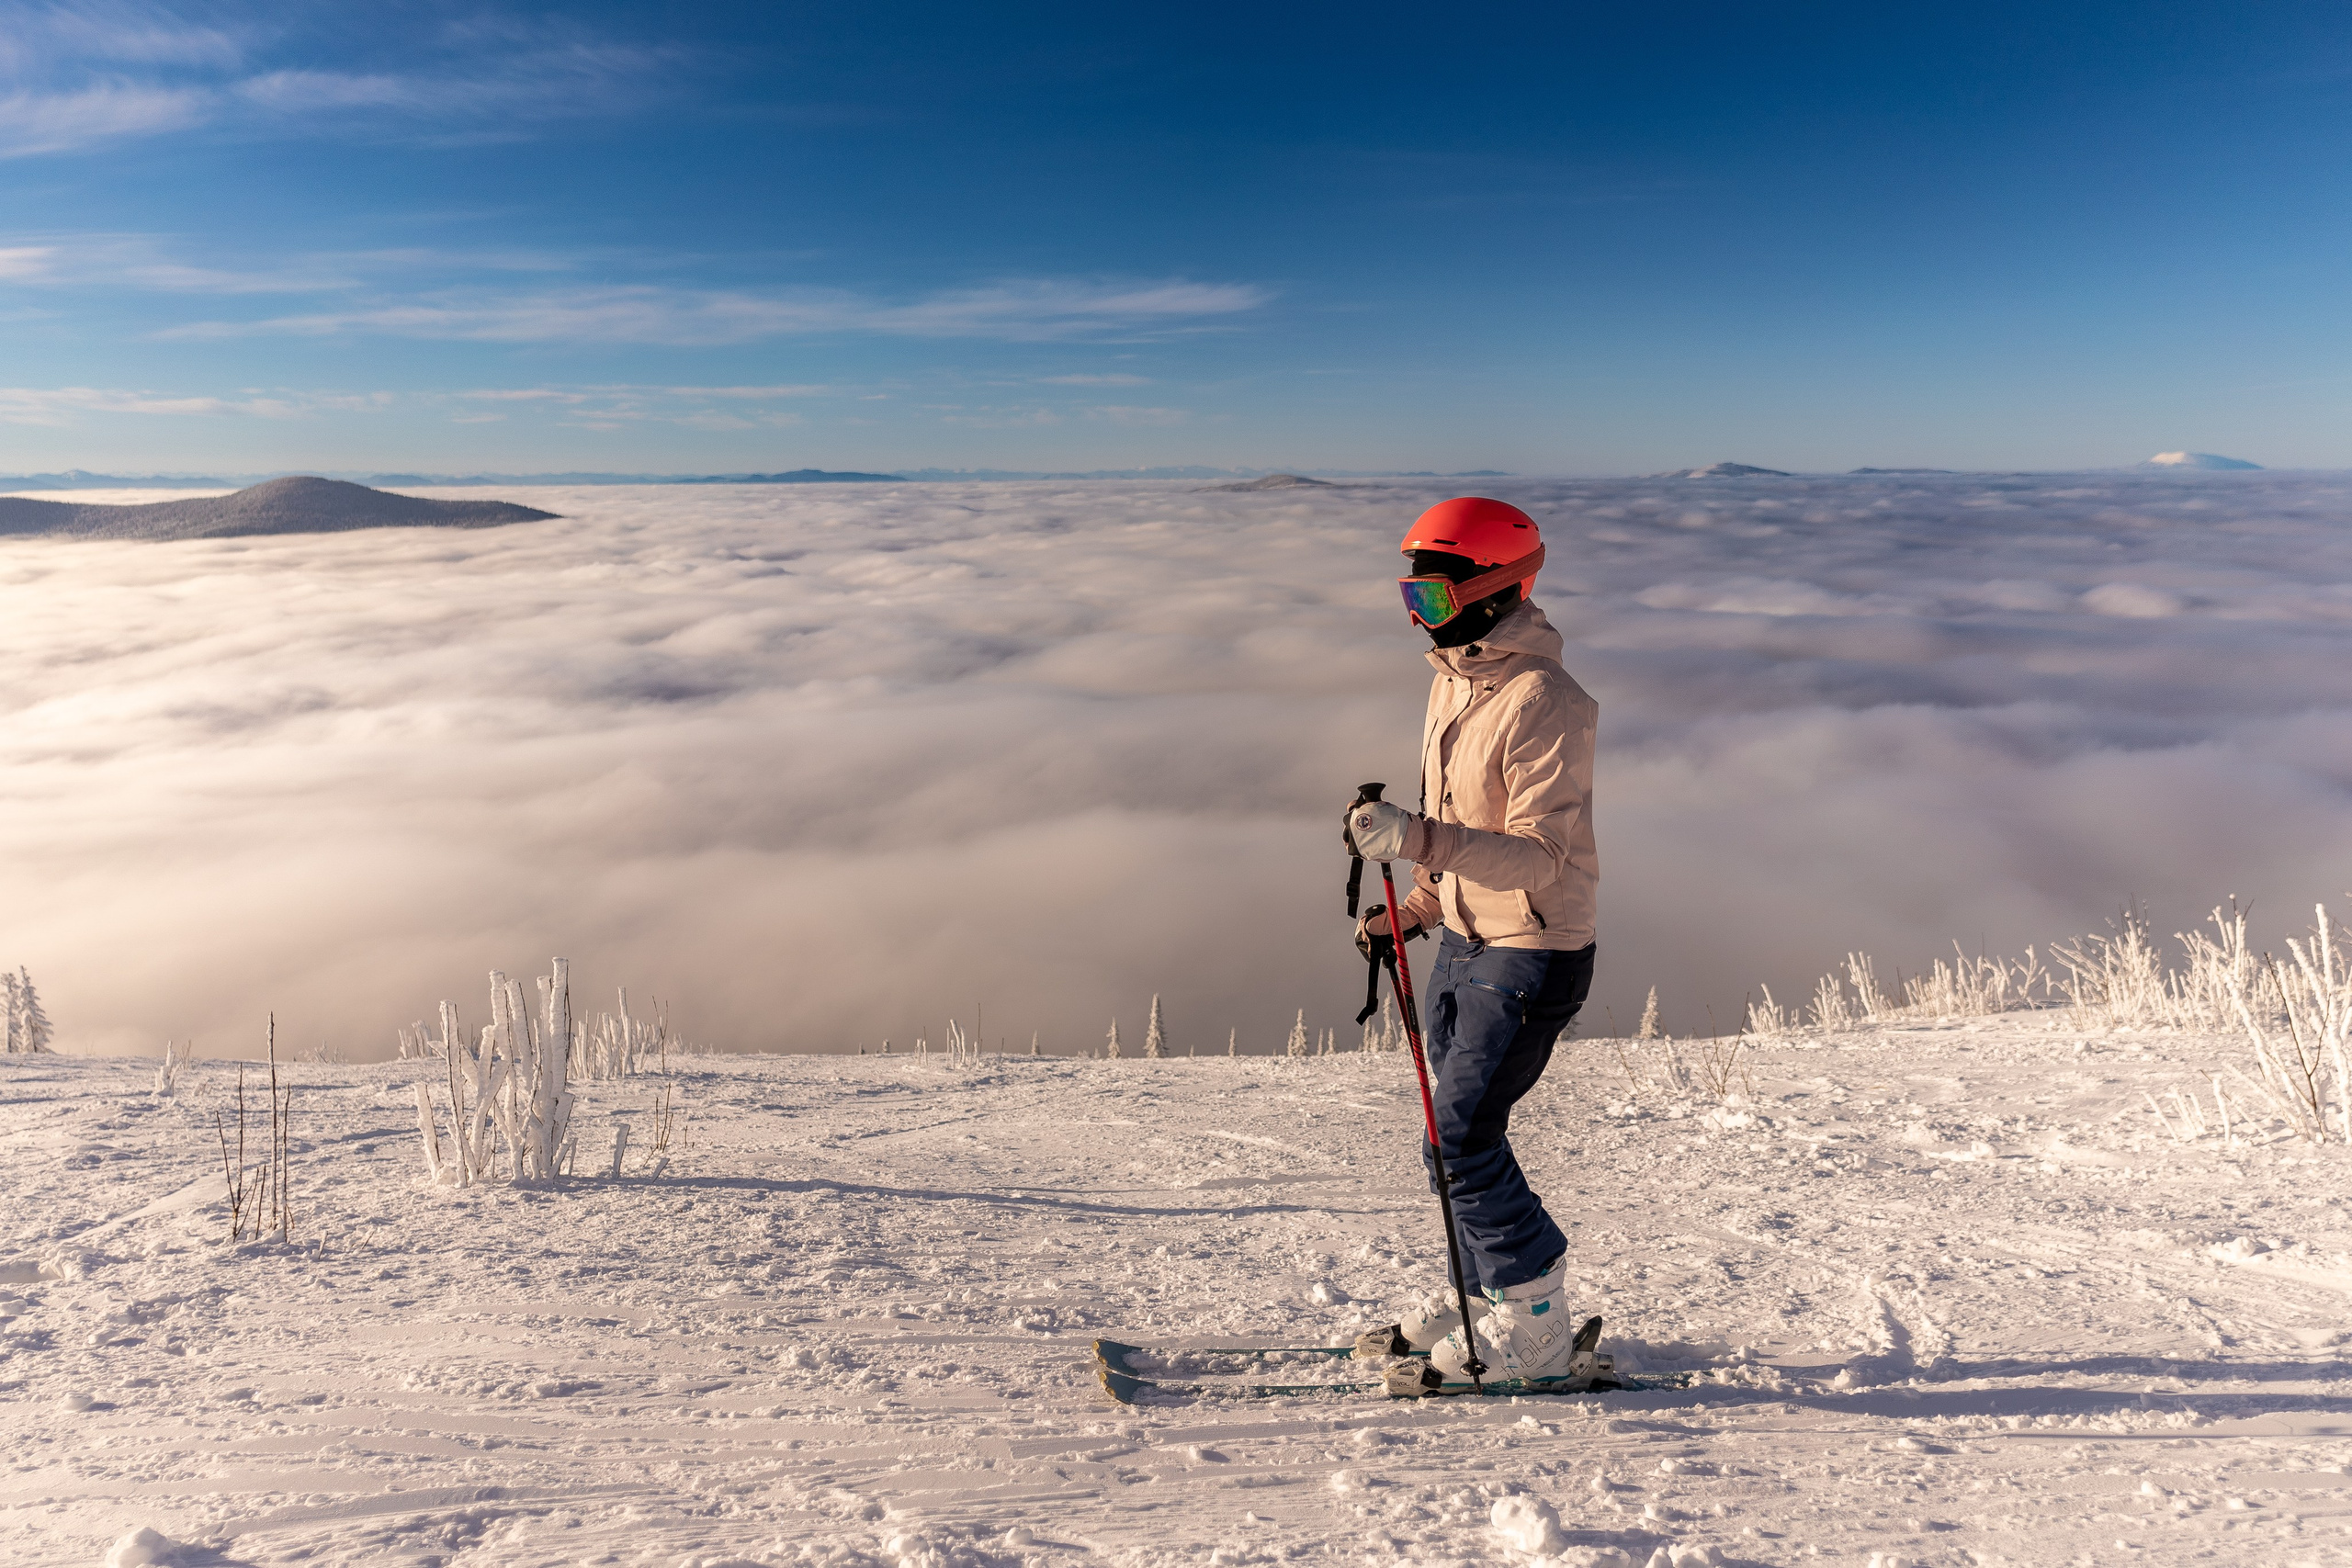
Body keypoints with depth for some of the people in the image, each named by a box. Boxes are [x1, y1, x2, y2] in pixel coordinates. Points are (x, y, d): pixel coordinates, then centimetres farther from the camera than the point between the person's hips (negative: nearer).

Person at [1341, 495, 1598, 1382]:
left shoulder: (1542, 701, -20)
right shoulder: (1454, 679, 9)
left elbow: (1541, 857, -26)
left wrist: (1415, 840, -35)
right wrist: (1414, 910, 13)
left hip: (1530, 956, -9)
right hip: (1463, 943, 9)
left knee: (1462, 1136, -7)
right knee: (1458, 1134, 15)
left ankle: (1537, 1323, 11)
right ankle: (1484, 1294, 33)